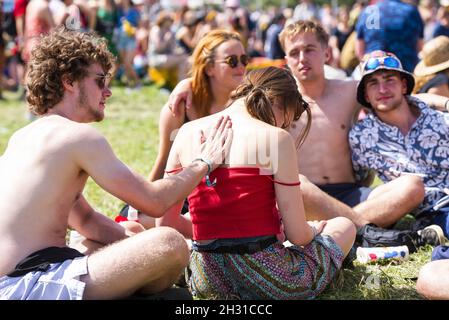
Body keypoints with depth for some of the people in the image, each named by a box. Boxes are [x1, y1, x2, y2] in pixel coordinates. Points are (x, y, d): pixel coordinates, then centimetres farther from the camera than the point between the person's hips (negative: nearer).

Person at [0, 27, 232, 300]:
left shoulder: (24, 137, 18)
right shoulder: (79, 136, -12)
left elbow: (86, 219, 22)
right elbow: (154, 201, -11)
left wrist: (138, 244, 11)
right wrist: (203, 163, 6)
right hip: (28, 287, -10)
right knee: (169, 243, -23)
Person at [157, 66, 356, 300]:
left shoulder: (188, 133, 5)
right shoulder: (276, 139, -10)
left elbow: (165, 222, 8)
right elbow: (297, 234, -9)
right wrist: (313, 230, 15)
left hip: (208, 283, 4)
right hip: (267, 281, -3)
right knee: (344, 226, 23)